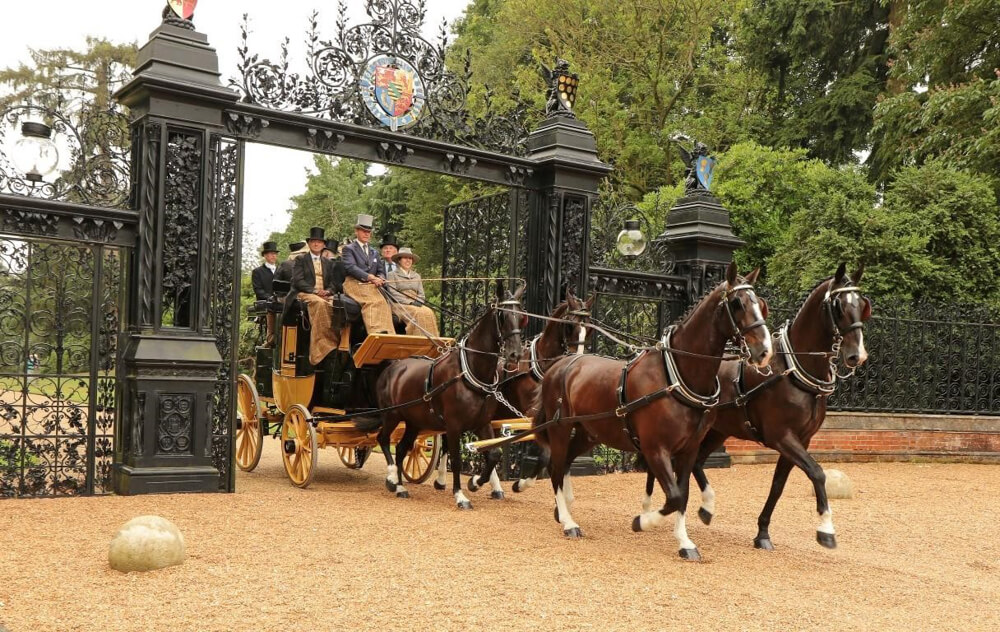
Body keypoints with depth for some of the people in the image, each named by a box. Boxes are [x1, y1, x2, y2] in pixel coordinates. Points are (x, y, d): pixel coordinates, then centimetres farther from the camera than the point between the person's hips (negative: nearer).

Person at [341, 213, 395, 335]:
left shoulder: (374, 252, 30)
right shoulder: (349, 248, 12)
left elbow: (381, 271, 24)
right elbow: (351, 267, -5)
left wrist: (380, 279, -2)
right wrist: (369, 277, -18)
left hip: (371, 286, 5)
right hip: (355, 284, -5)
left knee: (384, 303, -27)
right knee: (373, 301, -35)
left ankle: (387, 335, -39)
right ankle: (375, 333, -48)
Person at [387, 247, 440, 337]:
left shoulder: (416, 275, 22)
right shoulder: (392, 275, 7)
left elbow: (421, 294, 17)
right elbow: (393, 294, -4)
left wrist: (418, 302, -6)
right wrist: (410, 302, -15)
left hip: (417, 305, 4)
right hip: (400, 305, -4)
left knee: (428, 312, -28)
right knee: (419, 313, -33)